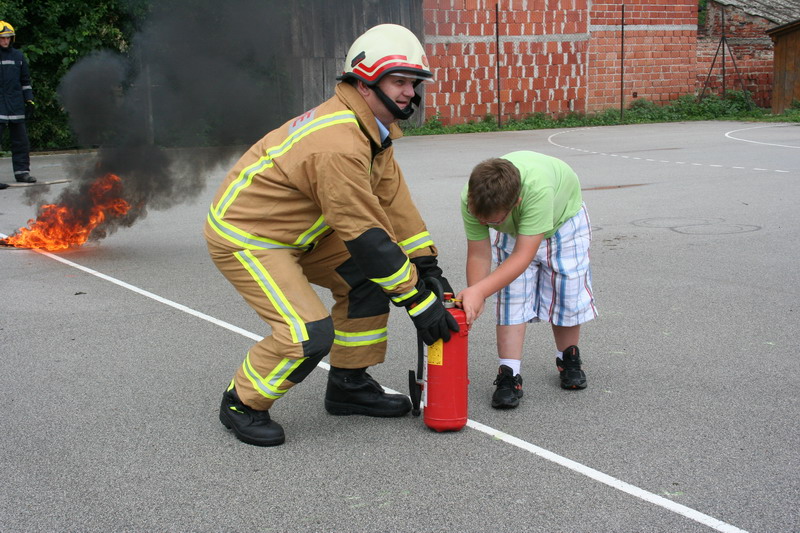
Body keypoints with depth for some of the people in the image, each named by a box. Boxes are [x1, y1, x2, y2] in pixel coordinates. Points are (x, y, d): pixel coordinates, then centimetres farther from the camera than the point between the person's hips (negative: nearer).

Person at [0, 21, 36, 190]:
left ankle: (22, 171, 20)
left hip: (16, 106, 5)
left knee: (21, 141, 10)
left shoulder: (18, 56, 12)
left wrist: (29, 98, 14)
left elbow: (25, 79, 20)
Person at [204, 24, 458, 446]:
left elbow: (393, 198, 6)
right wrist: (418, 300, -21)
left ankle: (348, 385, 20)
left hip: (294, 232, 10)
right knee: (310, 333, -19)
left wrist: (427, 267, 2)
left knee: (367, 280, 7)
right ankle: (242, 405, 5)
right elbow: (367, 234, -28)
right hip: (242, 236, -10)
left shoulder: (372, 127, 2)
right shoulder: (337, 144, -30)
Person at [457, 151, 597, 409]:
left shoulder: (538, 188, -50)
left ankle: (568, 360, 26)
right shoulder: (471, 199, -36)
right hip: (511, 231, 2)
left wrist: (480, 291, -54)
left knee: (567, 293, 2)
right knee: (512, 297, -10)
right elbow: (479, 255, -25)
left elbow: (524, 255, -48)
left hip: (563, 216, -2)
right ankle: (509, 375, -4)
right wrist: (473, 298, -39)